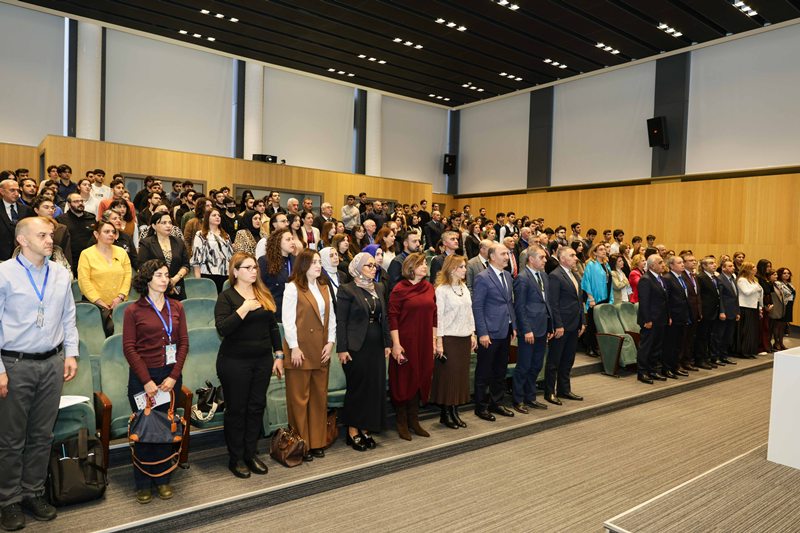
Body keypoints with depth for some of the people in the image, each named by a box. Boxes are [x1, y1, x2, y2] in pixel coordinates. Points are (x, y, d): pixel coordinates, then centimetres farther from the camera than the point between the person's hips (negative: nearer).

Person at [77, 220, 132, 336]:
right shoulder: (86, 254, 3)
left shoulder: (121, 252, 14)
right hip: (96, 304, -3)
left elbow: (127, 275, 8)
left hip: (119, 304, 3)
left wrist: (120, 297, -5)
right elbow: (84, 281, -4)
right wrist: (100, 302, -9)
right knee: (110, 327, -25)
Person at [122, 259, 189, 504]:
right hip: (142, 376, -2)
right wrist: (146, 381, -12)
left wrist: (173, 376, -7)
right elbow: (129, 348, -6)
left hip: (170, 375, 3)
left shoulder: (176, 307, 5)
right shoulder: (133, 310, -3)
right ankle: (143, 483, 20)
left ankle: (162, 478, 24)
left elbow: (183, 343, 3)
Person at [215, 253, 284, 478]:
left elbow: (273, 326, 12)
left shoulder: (264, 295, 8)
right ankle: (236, 458, 20)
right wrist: (243, 309, -26)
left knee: (257, 407, 11)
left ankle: (251, 453, 26)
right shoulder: (227, 296, -7)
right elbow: (222, 329, -19)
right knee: (236, 410, 6)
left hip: (262, 361, 5)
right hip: (235, 363, -5)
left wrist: (278, 355, 9)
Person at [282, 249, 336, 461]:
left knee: (320, 397, 11)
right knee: (299, 399, 3)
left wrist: (330, 342, 1)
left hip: (321, 351, 6)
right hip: (301, 351, -6)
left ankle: (317, 442, 23)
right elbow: (288, 320, -11)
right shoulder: (293, 287, -6)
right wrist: (294, 348, -14)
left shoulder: (324, 287, 13)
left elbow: (331, 316, 12)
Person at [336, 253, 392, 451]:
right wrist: (342, 349, -13)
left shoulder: (379, 288, 11)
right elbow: (341, 321, -9)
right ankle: (352, 431, 15)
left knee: (375, 387, 7)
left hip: (376, 346, 6)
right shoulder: (347, 290, -7)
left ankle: (365, 429, 20)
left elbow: (384, 317, 13)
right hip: (356, 347, -6)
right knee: (357, 388, 1)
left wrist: (387, 343, 9)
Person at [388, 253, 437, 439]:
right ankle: (402, 422, 19)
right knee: (404, 379, 5)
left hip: (425, 342, 5)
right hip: (406, 341, -5)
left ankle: (414, 420, 25)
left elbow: (434, 314, 11)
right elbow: (393, 317, -11)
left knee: (421, 378, 11)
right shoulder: (400, 289, -8)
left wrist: (435, 339, 9)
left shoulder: (429, 287, 7)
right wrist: (396, 344, -15)